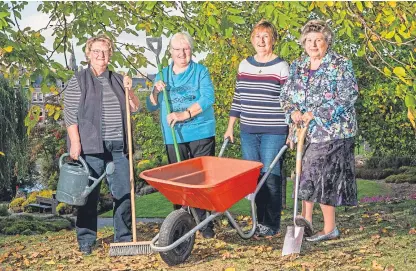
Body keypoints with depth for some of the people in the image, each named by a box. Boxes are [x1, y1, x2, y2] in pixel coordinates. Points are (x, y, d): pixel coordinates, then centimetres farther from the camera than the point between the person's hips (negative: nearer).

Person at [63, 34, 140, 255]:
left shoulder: (117, 80, 16)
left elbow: (135, 108, 16)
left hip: (118, 147, 5)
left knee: (124, 193, 5)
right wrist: (75, 142, -12)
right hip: (91, 146, -4)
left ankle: (124, 238, 17)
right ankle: (86, 240, 11)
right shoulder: (78, 81, 3)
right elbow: (70, 114, -3)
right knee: (89, 194, 0)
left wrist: (129, 90, -1)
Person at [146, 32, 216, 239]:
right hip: (173, 137, 3)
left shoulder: (201, 72, 3)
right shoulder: (163, 75, 14)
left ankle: (206, 224, 6)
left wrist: (185, 114, -23)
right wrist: (156, 92, -7)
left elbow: (208, 98, -12)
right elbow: (151, 107, 13)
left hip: (201, 134, -3)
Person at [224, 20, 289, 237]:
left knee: (270, 177, -2)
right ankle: (260, 220, 18)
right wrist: (230, 127, 14)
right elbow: (238, 98, 16)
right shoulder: (244, 65, 11)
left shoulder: (281, 67, -3)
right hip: (248, 132, 5)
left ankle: (271, 224, 10)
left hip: (274, 132, -5)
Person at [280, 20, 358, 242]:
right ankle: (306, 220, 18)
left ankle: (329, 229, 8)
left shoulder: (340, 65, -6)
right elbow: (286, 94, 11)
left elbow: (347, 97, -15)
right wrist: (293, 111, -12)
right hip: (306, 132, 6)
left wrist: (315, 114, -20)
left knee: (325, 176, -4)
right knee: (306, 174, 8)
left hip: (332, 131, -6)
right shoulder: (297, 67, 11)